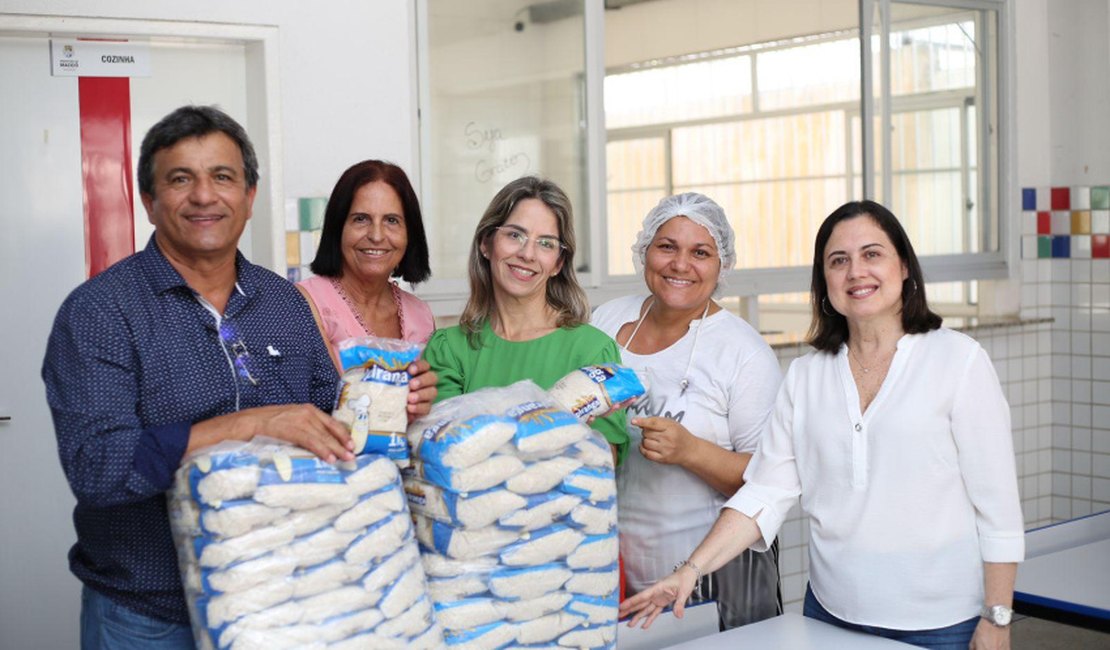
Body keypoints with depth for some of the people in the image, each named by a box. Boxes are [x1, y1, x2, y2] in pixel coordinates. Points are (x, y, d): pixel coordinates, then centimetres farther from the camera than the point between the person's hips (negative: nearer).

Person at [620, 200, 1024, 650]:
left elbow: (997, 500, -6)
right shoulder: (805, 376, 5)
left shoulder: (958, 359, -6)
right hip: (831, 611, 3)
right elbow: (766, 491, -1)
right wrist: (692, 569, -11)